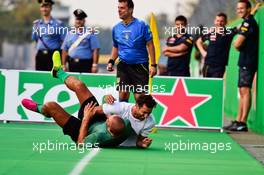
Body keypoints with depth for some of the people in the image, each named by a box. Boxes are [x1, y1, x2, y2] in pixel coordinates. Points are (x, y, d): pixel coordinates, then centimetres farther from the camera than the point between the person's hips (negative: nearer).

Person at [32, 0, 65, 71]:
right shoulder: (37, 23, 12)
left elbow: (64, 42, -3)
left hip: (53, 55, -4)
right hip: (40, 55, 4)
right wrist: (35, 28, 5)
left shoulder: (58, 24, -3)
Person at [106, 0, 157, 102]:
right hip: (123, 66, 4)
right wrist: (111, 61, 6)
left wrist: (153, 65, -9)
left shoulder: (141, 26, -6)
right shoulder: (116, 28, 8)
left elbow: (150, 45, -5)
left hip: (140, 66, -4)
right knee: (122, 95, 0)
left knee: (139, 97, -2)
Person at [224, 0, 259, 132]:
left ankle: (243, 123, -16)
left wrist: (237, 44, 4)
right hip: (245, 60, 11)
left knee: (245, 90, -13)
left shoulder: (248, 22, -12)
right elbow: (239, 44, 21)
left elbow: (237, 44, -16)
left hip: (248, 61, -11)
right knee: (242, 91, 10)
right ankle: (238, 121, 13)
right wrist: (240, 45, 1)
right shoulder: (248, 22, 20)